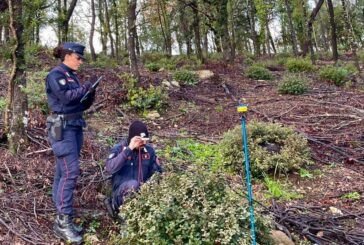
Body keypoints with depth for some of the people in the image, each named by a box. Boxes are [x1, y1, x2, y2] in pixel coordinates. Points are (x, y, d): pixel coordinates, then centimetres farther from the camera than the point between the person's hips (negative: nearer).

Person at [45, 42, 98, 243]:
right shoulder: (55, 75, -6)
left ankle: (62, 218, 15)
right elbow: (66, 97, -20)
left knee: (63, 172, 9)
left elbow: (82, 105, 17)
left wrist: (91, 93, -2)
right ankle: (63, 222, -9)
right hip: (62, 127, -8)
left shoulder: (72, 76, 17)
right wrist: (87, 87, -8)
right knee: (70, 171, -14)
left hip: (75, 126, 8)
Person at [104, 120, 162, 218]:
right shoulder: (119, 148, -8)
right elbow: (110, 169, -26)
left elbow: (157, 172, 12)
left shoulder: (149, 150, 4)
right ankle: (116, 204, -6)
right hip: (122, 191, -5)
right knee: (133, 184, -36)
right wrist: (129, 149, -28)